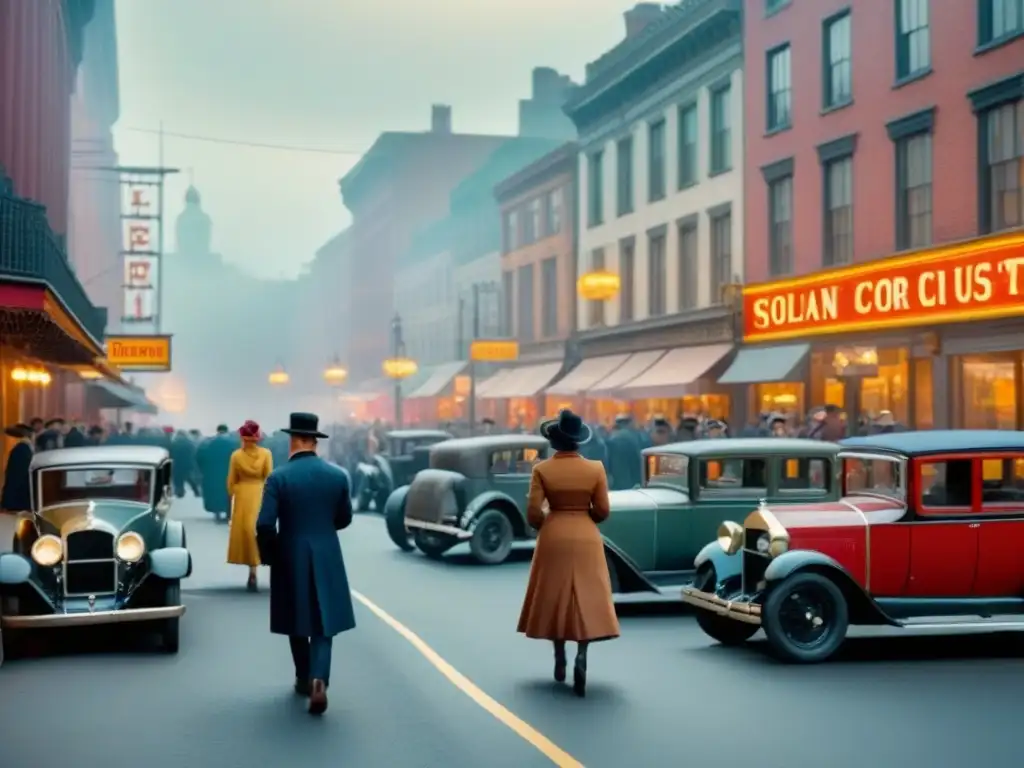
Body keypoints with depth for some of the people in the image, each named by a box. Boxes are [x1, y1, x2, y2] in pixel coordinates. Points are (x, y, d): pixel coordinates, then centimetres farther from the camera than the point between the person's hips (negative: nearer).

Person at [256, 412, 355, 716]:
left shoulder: (278, 477, -11)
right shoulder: (337, 475, -2)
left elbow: (265, 525, -15)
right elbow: (344, 519, 9)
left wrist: (267, 556, 3)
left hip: (290, 559, -1)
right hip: (327, 559, 1)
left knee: (297, 622, 16)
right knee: (323, 623, 3)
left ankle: (304, 679, 28)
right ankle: (318, 680, -17)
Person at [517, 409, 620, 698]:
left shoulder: (542, 469, -7)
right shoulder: (595, 468, -5)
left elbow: (533, 513, -8)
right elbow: (603, 511, -2)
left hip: (553, 539, 0)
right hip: (586, 540, 0)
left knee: (555, 598, 13)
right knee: (586, 600, 3)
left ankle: (559, 660, 19)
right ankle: (581, 656, -15)